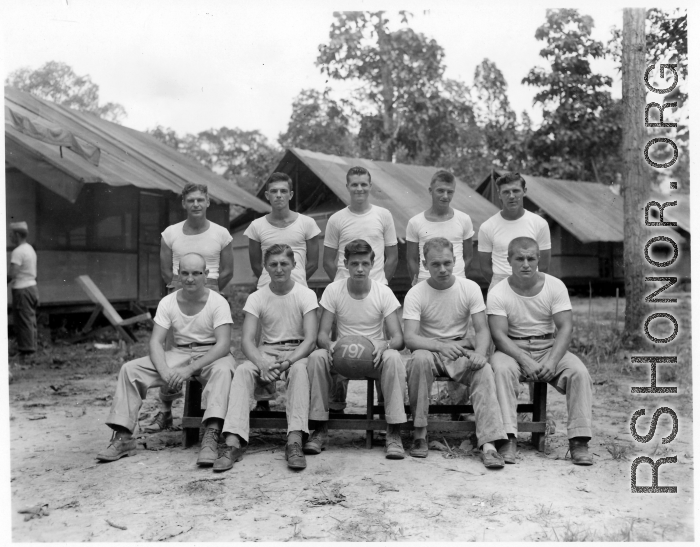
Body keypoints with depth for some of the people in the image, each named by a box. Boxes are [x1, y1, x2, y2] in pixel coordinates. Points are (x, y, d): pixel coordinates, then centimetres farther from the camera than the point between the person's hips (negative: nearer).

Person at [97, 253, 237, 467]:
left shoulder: (218, 302, -12)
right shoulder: (168, 302, 0)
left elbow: (223, 344, -21)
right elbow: (156, 341, -6)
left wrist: (190, 369, -31)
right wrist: (165, 371, -27)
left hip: (211, 355, -4)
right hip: (179, 354, 4)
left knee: (222, 369, -40)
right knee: (130, 369, -13)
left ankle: (211, 435, -48)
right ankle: (123, 437, -12)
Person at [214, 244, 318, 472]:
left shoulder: (306, 295, -3)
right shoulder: (256, 298, 1)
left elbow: (310, 339, -10)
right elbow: (246, 339, -7)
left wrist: (289, 361, -28)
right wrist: (261, 363, -28)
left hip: (297, 351, -2)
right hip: (265, 352, 2)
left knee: (299, 369, -37)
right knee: (242, 370, -30)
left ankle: (295, 442, -42)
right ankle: (233, 442, -37)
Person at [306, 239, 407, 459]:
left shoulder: (384, 292, -8)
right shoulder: (333, 290, -6)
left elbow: (398, 338, -11)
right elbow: (322, 334, -7)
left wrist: (384, 345, -35)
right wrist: (329, 345, -32)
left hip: (374, 356, -1)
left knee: (393, 358, -34)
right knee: (316, 357, -30)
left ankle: (393, 433, -23)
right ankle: (320, 431, -17)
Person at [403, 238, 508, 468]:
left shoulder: (470, 288, -1)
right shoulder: (415, 294, -7)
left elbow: (482, 330, -4)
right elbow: (409, 337, -17)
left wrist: (480, 352, -27)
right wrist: (441, 346, -34)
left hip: (461, 350, 1)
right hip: (429, 349, -1)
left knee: (484, 369, -29)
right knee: (420, 359, -35)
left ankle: (488, 444, -35)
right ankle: (419, 435, -23)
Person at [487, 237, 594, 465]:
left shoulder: (555, 286, -1)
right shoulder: (498, 293, -6)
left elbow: (565, 327, -8)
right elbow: (499, 335, -13)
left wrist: (552, 361, -24)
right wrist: (524, 360, -29)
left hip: (549, 347, 2)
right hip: (513, 349, -2)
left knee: (580, 372, -25)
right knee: (501, 369, -34)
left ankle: (578, 440, -19)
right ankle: (507, 439, -34)